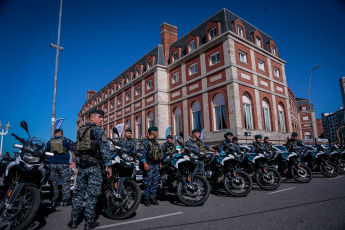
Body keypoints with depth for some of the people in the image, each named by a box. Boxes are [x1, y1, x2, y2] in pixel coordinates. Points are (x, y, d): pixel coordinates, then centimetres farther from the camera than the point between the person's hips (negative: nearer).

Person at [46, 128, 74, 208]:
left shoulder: (49, 142, 13)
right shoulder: (67, 140, 3)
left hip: (52, 164, 3)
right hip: (63, 164, -3)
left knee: (54, 182, 10)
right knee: (65, 182, 5)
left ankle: (54, 201, 13)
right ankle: (66, 200, 6)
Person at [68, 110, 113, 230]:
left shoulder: (80, 130, 15)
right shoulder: (98, 130, -7)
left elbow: (77, 149, 19)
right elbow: (104, 148, -15)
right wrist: (109, 165, -14)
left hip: (82, 165, 7)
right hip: (94, 166, -7)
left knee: (79, 192, 15)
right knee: (92, 194, 2)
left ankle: (73, 220, 22)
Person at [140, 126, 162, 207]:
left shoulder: (155, 142, 20)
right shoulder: (145, 141, -6)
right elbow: (142, 153, -14)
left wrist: (160, 163, 20)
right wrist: (145, 164, -22)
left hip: (156, 165, 8)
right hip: (149, 165, -8)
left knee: (155, 182, 9)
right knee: (147, 183, -5)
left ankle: (153, 198, 18)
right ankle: (146, 199, 5)